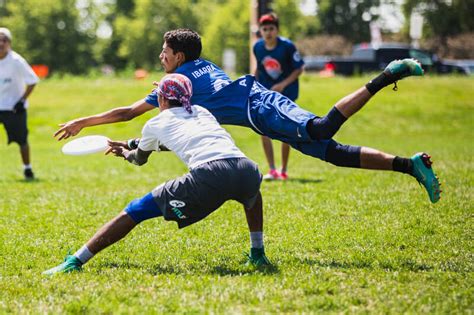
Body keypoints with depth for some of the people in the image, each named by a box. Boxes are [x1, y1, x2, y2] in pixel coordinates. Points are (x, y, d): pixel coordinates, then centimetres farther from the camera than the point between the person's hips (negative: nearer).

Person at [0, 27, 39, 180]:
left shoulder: (17, 61, -15)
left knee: (22, 140, 2)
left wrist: (22, 100, -14)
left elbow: (32, 81, -8)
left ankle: (27, 169, 19)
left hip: (14, 107, -3)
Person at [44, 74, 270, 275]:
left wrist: (125, 153, 66)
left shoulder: (156, 124, 23)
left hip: (208, 175, -4)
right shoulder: (202, 112, 35)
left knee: (136, 211, 6)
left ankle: (76, 262, 0)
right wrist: (131, 144, 62)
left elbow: (140, 159, 43)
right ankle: (257, 254, 36)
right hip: (246, 169, 4)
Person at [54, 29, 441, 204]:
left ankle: (383, 78, -36)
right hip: (261, 101, 8)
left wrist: (84, 122, 16)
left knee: (321, 129, -33)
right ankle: (409, 164, -13)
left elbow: (131, 111, 8)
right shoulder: (202, 66, 29)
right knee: (335, 153, -1)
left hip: (261, 108, -8)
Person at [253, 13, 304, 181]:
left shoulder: (287, 46, -17)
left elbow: (299, 69, -11)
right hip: (266, 91, 3)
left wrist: (283, 84, -21)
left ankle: (284, 170, 16)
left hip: (286, 91, -3)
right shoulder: (257, 47, -5)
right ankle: (272, 170, -2)